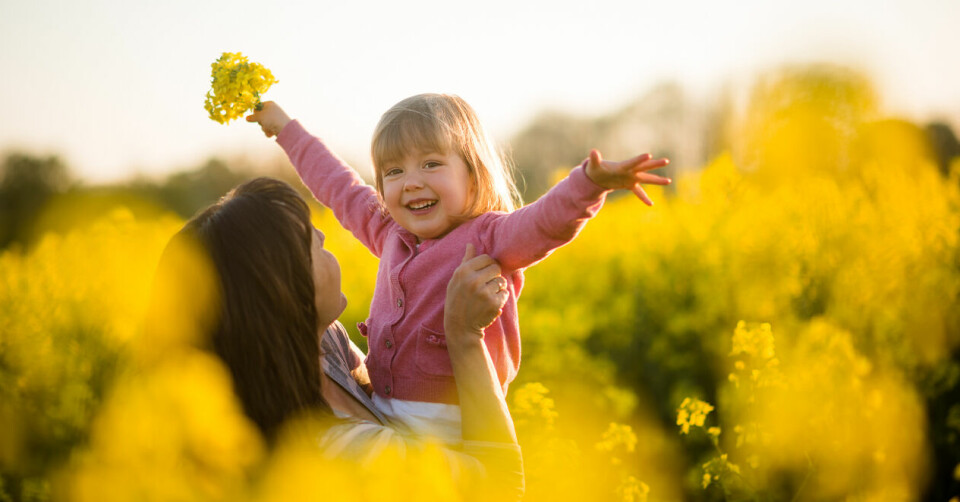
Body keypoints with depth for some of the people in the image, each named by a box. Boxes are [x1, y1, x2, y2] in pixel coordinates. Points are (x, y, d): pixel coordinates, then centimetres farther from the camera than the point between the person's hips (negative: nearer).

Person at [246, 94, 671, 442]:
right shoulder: (390, 235, 15)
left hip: (454, 427, -6)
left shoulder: (490, 238, -6)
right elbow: (340, 187, 31)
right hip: (383, 415, 6)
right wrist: (286, 128, 43)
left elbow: (547, 221, -26)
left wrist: (591, 182, -47)